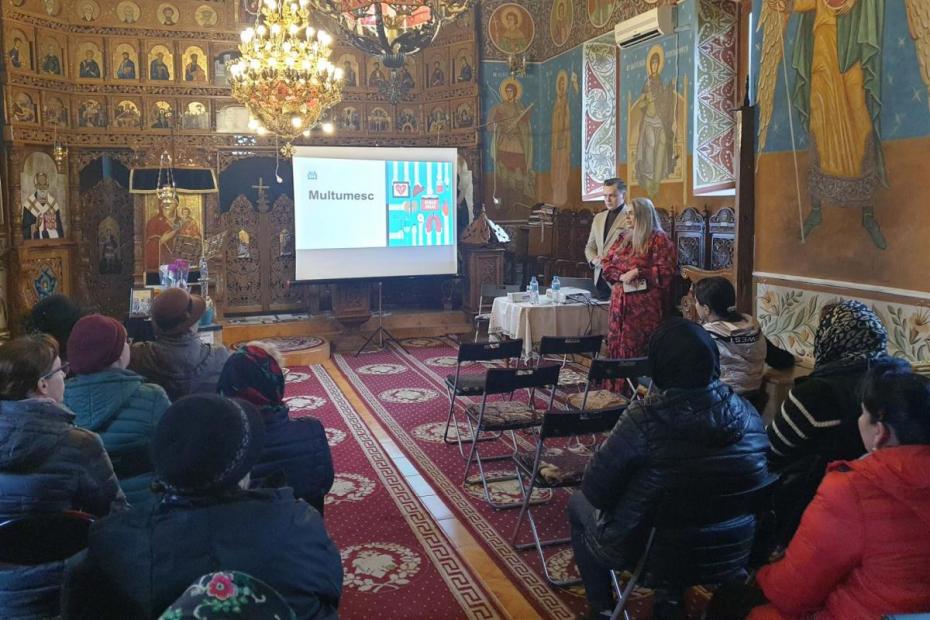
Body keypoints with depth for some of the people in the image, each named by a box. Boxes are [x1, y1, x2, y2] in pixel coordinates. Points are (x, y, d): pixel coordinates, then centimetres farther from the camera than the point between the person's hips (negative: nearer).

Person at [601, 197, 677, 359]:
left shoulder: (659, 239, -5)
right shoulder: (625, 238, 15)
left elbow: (666, 271, -13)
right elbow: (606, 263, 12)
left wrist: (638, 272, -17)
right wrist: (621, 276, -7)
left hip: (646, 306, -6)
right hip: (621, 304, 6)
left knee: (642, 353, -6)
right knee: (618, 347, 6)